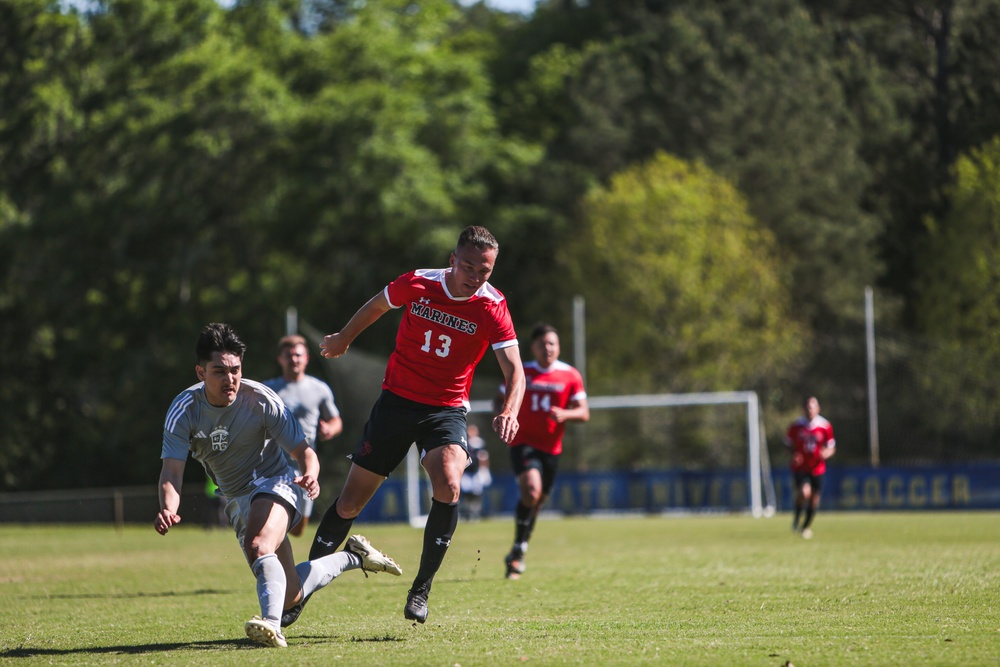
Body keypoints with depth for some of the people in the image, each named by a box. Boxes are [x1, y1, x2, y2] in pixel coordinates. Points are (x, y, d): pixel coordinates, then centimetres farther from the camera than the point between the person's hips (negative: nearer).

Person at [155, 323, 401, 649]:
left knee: (258, 547, -38)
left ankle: (272, 624, -54)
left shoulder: (261, 400, -20)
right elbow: (172, 470, -24)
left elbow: (304, 451, -17)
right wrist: (168, 509, -45)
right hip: (237, 500, 5)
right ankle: (354, 556, 31)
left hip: (273, 484, -5)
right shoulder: (184, 410, -15)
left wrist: (309, 475, -41)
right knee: (291, 594, 9)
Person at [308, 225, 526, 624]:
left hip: (446, 410, -1)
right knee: (350, 503, 1)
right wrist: (343, 339, 26)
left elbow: (514, 369, -19)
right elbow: (377, 306, 12)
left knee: (448, 486, -29)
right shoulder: (417, 284, -9)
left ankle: (421, 590, -14)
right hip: (396, 400, 1)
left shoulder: (492, 308, -13)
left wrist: (510, 412, -39)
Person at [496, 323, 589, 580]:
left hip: (551, 449, 3)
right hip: (523, 443, -3)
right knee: (531, 490, -26)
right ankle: (518, 549, -14)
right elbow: (501, 399, 14)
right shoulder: (521, 373, 1)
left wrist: (565, 414, -21)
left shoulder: (570, 376, 1)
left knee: (537, 502, 10)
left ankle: (516, 558, 28)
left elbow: (584, 413, -1)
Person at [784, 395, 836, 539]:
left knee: (814, 499, 6)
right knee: (804, 492, -25)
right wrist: (794, 455, -13)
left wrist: (826, 453, -19)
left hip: (817, 468, 2)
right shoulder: (796, 426, -4)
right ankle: (797, 518, 3)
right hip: (800, 467, -2)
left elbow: (831, 447, 5)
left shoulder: (825, 426, -4)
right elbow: (788, 444, 7)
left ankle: (806, 526, 30)